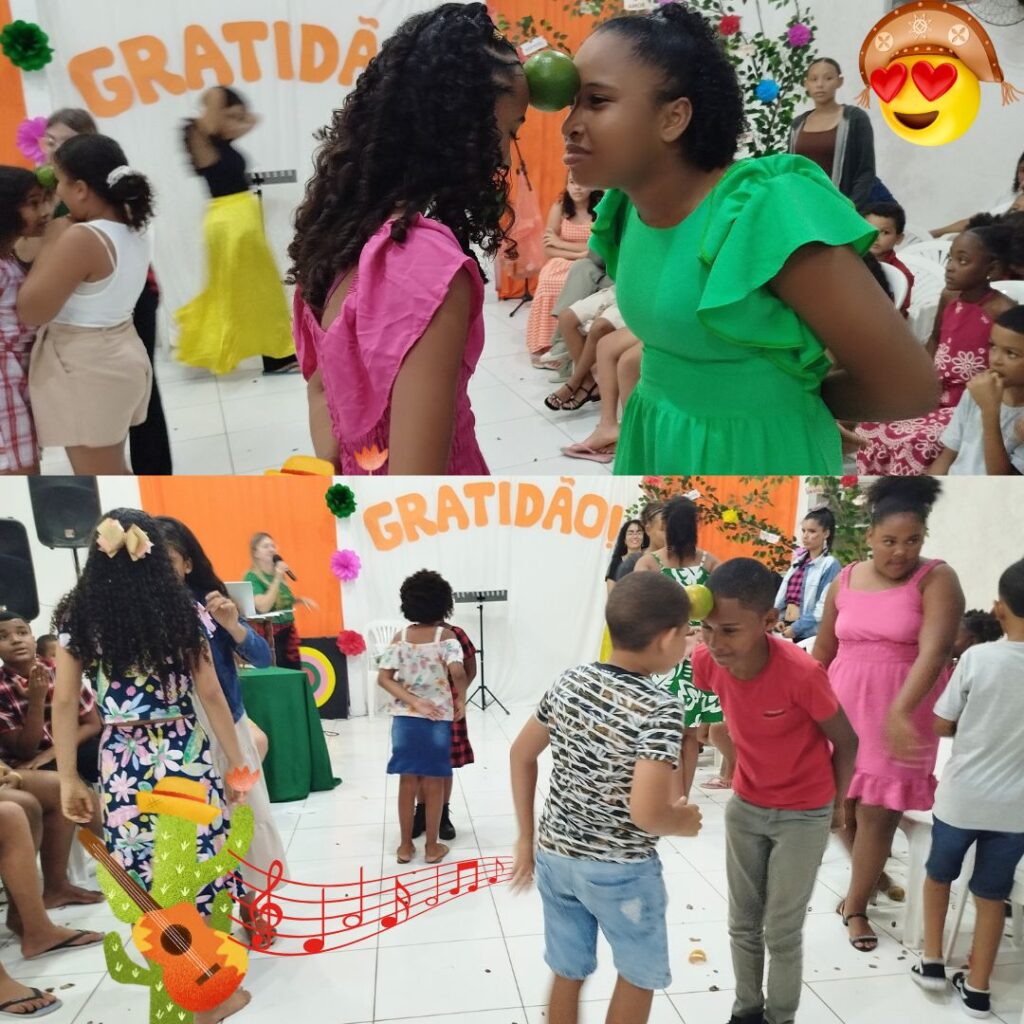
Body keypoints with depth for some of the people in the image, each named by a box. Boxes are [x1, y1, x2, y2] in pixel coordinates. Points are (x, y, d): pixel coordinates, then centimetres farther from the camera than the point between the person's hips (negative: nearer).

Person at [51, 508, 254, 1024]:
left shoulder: (77, 616, -1)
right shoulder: (182, 610, -3)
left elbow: (64, 702, -1)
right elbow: (210, 695, -2)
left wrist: (68, 778, 7)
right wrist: (236, 762, 5)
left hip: (122, 765, 1)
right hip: (186, 759, -1)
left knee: (147, 883, 13)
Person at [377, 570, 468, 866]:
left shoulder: (401, 637, 1)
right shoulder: (446, 635, -9)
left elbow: (384, 678, -6)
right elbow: (458, 672, -25)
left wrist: (413, 702, -9)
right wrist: (461, 699, -9)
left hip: (405, 718, 3)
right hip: (437, 719, -3)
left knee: (407, 783, 12)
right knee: (434, 784, 9)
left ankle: (405, 846, 21)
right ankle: (432, 847, 19)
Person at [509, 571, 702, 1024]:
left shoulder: (569, 681, -3)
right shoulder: (660, 709, -22)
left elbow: (521, 755, 5)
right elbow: (646, 811, -30)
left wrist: (526, 837, 13)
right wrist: (686, 822, -9)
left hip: (555, 855, 6)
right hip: (620, 868, -5)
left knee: (568, 974, 22)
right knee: (639, 974, 21)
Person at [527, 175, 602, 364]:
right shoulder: (559, 208, 3)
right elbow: (548, 249, -3)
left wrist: (560, 242, -8)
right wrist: (578, 254, -17)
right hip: (562, 264, 1)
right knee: (548, 282, -33)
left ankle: (570, 346, -27)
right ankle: (545, 346, -27)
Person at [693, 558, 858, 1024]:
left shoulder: (802, 674, -33)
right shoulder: (706, 661, -21)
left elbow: (846, 743, -15)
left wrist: (836, 804, 1)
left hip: (804, 814, -4)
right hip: (745, 805, 4)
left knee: (782, 931, 6)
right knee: (742, 923, 16)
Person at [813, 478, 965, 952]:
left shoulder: (936, 579, -12)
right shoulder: (844, 581, 1)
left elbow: (933, 652, -25)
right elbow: (823, 652, 10)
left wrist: (898, 712, -37)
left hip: (901, 716, -4)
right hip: (842, 710, 4)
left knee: (878, 815, 3)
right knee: (840, 806, 13)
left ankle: (856, 906, 25)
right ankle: (869, 871, 44)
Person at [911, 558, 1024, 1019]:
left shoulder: (978, 657, -16)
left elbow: (940, 725, -9)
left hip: (961, 796, -2)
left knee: (939, 875, 22)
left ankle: (932, 963, 28)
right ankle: (977, 988, 26)